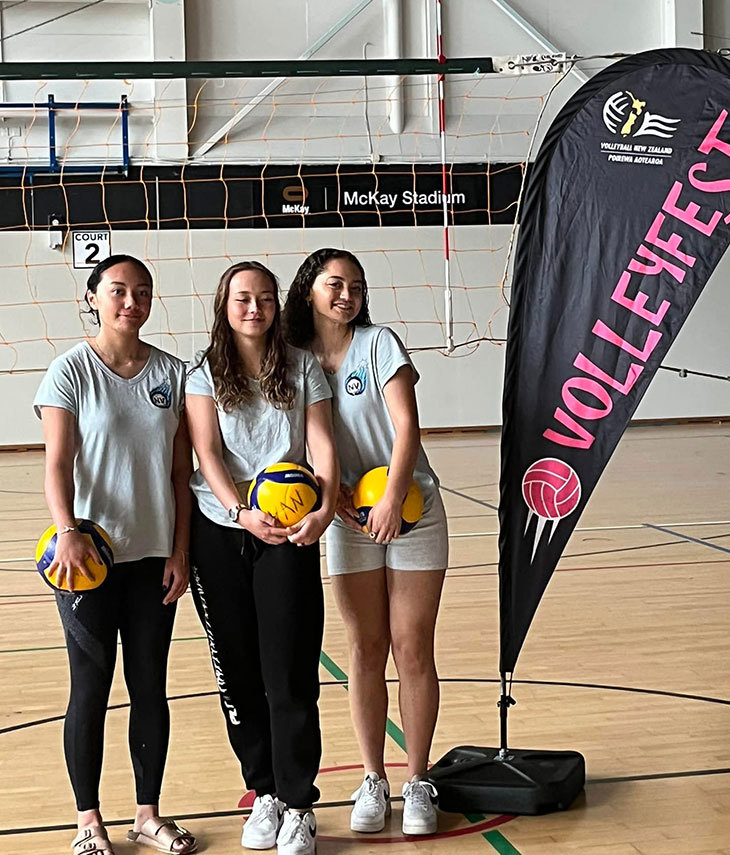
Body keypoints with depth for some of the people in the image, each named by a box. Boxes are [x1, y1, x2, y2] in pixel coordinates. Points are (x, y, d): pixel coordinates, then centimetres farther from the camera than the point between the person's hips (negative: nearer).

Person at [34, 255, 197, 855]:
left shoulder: (172, 374, 5)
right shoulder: (71, 371, -4)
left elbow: (181, 472, 7)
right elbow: (57, 465, -11)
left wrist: (180, 552, 2)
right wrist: (68, 532, -27)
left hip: (154, 557, 3)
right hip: (88, 557, -3)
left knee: (150, 686, 10)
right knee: (91, 688, 5)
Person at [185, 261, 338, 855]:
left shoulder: (302, 367, 6)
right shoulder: (206, 372, 4)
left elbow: (322, 444, -3)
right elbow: (207, 453, -6)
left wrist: (325, 508, -21)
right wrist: (241, 511, -22)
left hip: (288, 534, -1)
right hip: (219, 534, 1)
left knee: (290, 673, -5)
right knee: (238, 670, 7)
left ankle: (298, 805, 5)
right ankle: (264, 792, 20)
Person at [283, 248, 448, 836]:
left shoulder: (379, 344, -6)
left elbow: (406, 425, -14)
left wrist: (392, 499, -25)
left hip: (410, 512, -2)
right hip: (350, 520, 2)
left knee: (413, 650, 1)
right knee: (366, 651, 5)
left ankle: (418, 783, 12)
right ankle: (373, 782, 16)